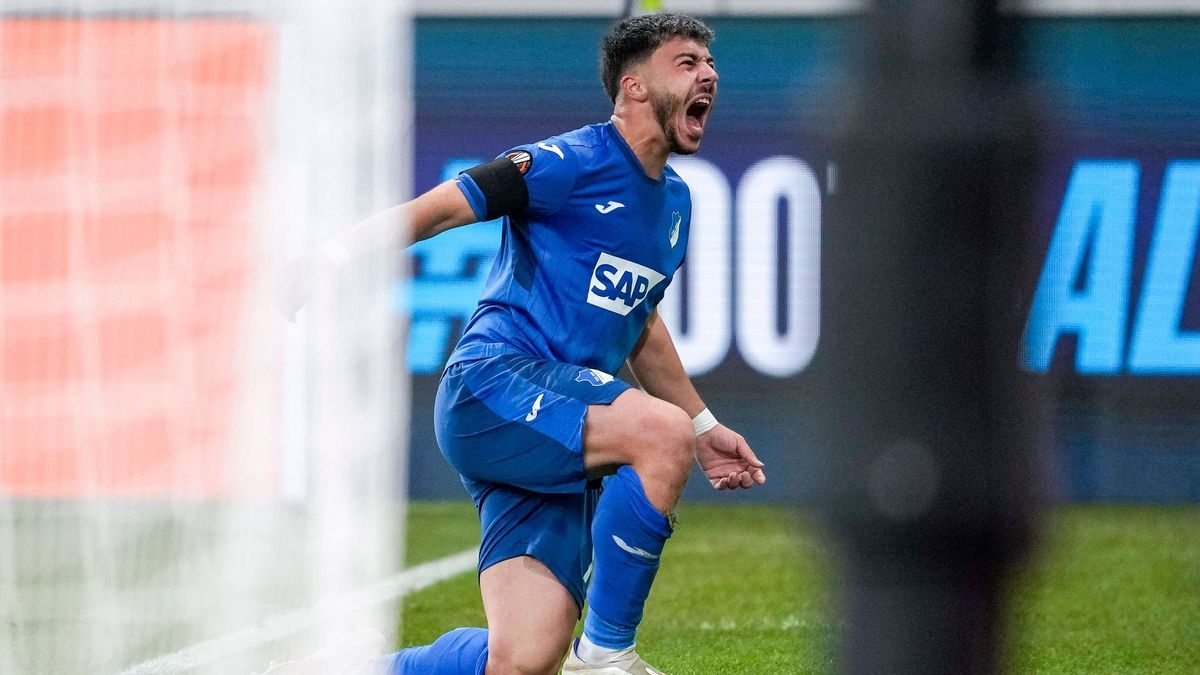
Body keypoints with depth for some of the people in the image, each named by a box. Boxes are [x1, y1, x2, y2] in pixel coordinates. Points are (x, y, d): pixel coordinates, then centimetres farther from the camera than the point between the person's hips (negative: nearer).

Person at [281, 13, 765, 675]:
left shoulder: (674, 201, 20)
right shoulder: (571, 162, -7)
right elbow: (436, 209, -8)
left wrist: (703, 428, 33)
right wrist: (333, 256, -19)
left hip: (555, 455, 8)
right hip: (493, 383, -8)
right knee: (662, 433, -32)